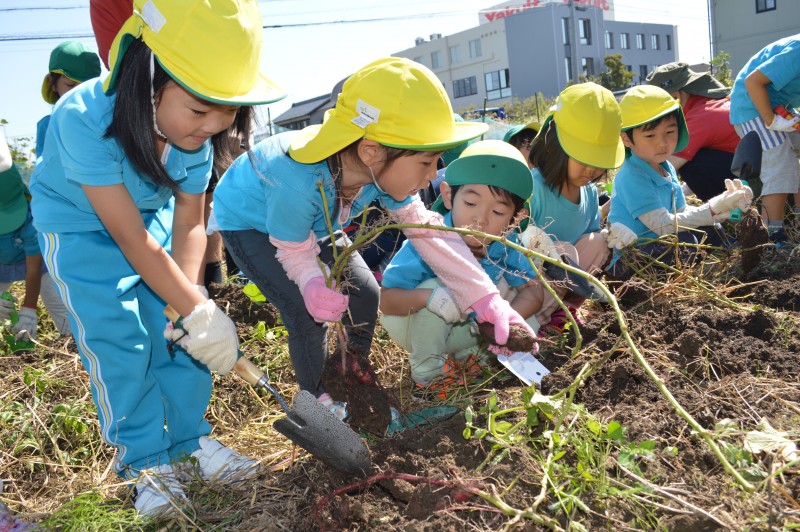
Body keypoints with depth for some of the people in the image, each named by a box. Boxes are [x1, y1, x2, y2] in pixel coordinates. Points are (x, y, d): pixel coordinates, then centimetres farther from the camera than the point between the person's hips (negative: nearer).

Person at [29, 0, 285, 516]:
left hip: (153, 216, 5)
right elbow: (134, 243, -34)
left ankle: (191, 436, 20)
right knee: (119, 344, -7)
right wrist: (198, 310, -30)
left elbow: (188, 224, -12)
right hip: (81, 229, -4)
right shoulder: (85, 121, -37)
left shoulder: (196, 130, -21)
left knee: (179, 332, 1)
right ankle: (146, 458, 13)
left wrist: (190, 301, -25)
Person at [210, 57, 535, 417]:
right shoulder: (298, 182, -46)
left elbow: (427, 230, -21)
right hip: (246, 222, -6)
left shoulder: (383, 168, -27)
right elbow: (295, 249, -26)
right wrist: (314, 283, -49)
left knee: (365, 294, 2)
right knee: (308, 316, -18)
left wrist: (488, 300, -25)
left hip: (315, 223, 6)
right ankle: (313, 399, 12)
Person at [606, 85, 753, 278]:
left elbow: (682, 212, 10)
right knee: (684, 241, -28)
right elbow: (663, 225, -24)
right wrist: (713, 209, -22)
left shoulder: (667, 168, 9)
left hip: (659, 246, 10)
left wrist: (724, 206, -4)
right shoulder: (632, 177, -21)